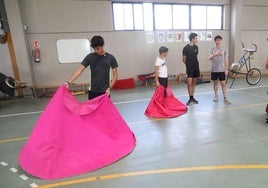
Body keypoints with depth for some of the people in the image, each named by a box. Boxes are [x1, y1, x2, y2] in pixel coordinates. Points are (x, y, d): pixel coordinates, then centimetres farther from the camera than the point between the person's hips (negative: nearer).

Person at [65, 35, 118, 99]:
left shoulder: (110, 58, -3)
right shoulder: (90, 57, -1)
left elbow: (115, 75, -1)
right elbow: (79, 70, -7)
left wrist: (110, 88, -13)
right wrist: (69, 82, -19)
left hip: (105, 92, -1)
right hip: (93, 91, 1)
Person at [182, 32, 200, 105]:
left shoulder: (196, 47, 9)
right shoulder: (186, 48, -8)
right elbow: (184, 60, -3)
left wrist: (195, 63, 9)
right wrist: (189, 64, 7)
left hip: (196, 67, 6)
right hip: (189, 68, -6)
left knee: (194, 83, 9)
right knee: (189, 83, -9)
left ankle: (192, 98, 18)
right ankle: (190, 98, 0)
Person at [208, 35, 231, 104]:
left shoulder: (224, 49, 4)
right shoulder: (212, 49, 4)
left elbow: (226, 59, 4)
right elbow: (210, 58, -9)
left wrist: (226, 69, -2)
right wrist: (215, 54, -28)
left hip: (222, 69, -1)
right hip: (214, 69, 1)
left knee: (223, 84, -4)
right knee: (215, 83, 10)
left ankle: (225, 98, -1)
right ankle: (216, 96, 23)